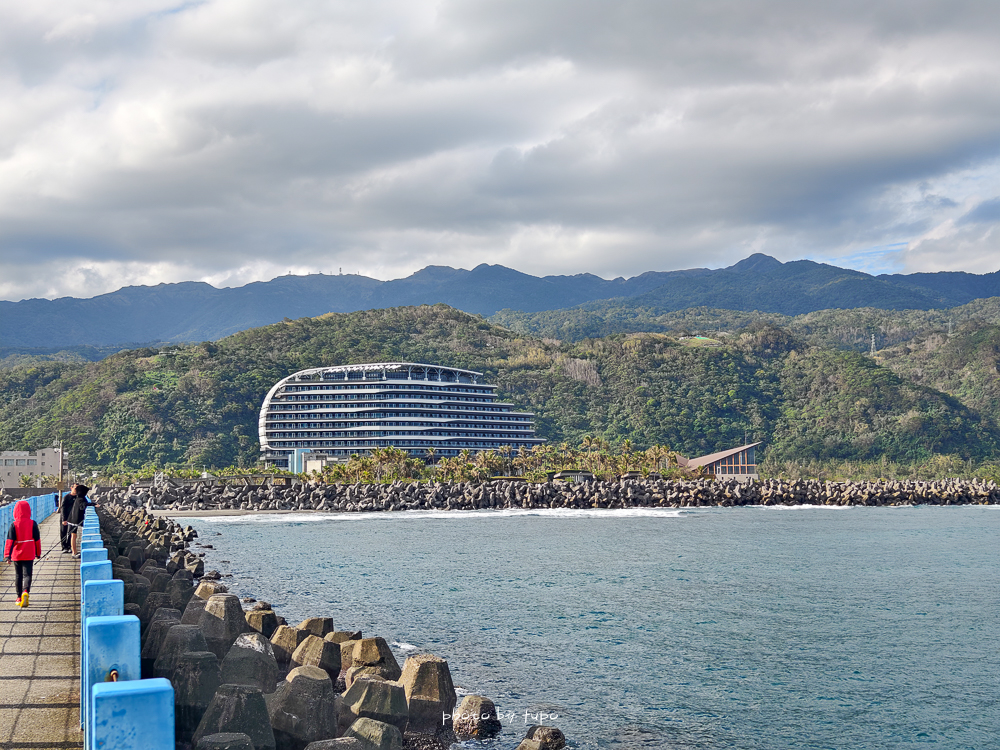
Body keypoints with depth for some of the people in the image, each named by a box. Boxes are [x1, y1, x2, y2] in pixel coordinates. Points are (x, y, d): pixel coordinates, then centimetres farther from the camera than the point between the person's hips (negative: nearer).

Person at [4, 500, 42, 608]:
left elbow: (9, 541, -11)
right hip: (29, 555, 0)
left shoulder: (13, 525, -6)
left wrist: (7, 555, -13)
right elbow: (37, 539, 3)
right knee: (27, 574, 0)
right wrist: (38, 553, 15)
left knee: (18, 575, 14)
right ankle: (25, 591, -28)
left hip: (17, 555, 0)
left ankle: (19, 598, 19)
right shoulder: (32, 524, -3)